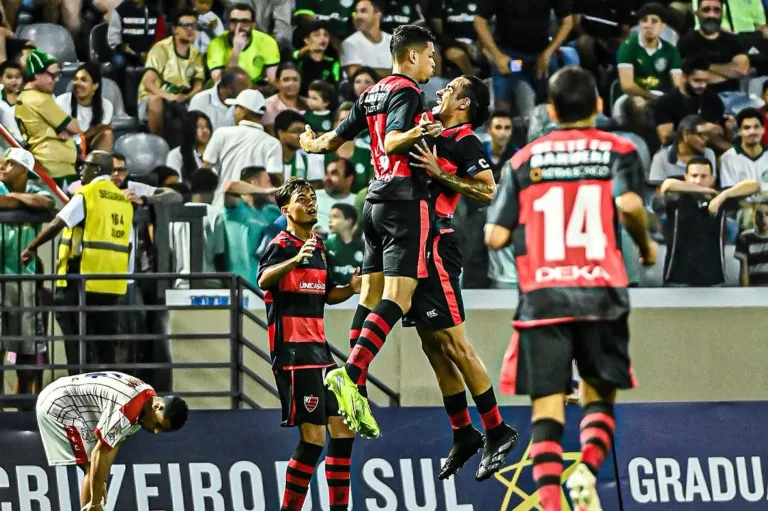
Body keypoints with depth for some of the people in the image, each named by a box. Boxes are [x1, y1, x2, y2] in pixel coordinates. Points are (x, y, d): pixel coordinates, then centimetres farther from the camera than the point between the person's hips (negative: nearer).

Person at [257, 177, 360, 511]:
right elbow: (264, 280, -29)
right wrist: (294, 260, -48)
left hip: (319, 346, 9)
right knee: (313, 437, -12)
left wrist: (351, 289, 8)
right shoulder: (282, 244, -8)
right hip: (293, 349, -9)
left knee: (343, 429, 7)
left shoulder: (320, 247, 17)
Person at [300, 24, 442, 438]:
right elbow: (391, 142, -21)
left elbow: (336, 138, 24)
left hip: (376, 199, 9)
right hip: (406, 198, -9)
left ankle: (355, 388, 3)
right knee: (397, 298, -15)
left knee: (370, 296, 8)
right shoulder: (407, 92, -8)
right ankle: (350, 373, -30)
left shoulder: (373, 94, 16)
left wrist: (313, 145, 45)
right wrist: (416, 133, -38)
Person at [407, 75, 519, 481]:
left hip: (435, 246, -9)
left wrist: (438, 173, -23)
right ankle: (463, 434, 17)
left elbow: (487, 191, -20)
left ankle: (497, 431, -5)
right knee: (433, 346, 11)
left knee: (453, 344, -10)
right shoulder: (432, 136, 16)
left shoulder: (465, 142, -9)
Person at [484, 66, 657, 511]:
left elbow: (496, 237, 6)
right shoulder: (618, 150, 7)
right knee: (599, 395, 13)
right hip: (601, 291, 0)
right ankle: (588, 468, -14)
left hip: (542, 295, 0)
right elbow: (629, 203, -13)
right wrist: (646, 245, 5)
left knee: (547, 405, -1)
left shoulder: (526, 158, 11)